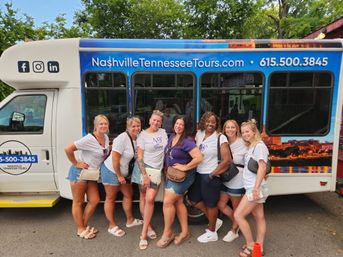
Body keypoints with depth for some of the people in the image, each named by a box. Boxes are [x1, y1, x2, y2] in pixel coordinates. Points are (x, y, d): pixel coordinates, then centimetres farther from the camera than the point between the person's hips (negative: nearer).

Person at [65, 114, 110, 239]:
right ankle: (81, 230, 21)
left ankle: (84, 226, 27)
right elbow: (68, 149, -25)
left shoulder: (106, 138, 1)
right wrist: (76, 163, -17)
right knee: (78, 202, 7)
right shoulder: (89, 139, -23)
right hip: (80, 172, -8)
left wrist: (111, 148, -1)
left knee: (94, 200, 9)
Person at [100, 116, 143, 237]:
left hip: (124, 173, 8)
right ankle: (112, 226, 20)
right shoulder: (123, 138, -24)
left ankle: (130, 220, 32)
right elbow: (115, 158, -24)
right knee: (111, 199, 6)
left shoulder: (137, 139, -2)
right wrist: (119, 176, -17)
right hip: (111, 171, -8)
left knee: (128, 195, 16)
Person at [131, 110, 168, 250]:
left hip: (157, 170, 2)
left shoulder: (163, 132, 5)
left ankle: (144, 234, 3)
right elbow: (139, 157, -10)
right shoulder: (143, 135, -6)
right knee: (143, 197, 8)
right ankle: (148, 227, 27)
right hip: (144, 168, -2)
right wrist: (144, 175, -16)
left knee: (150, 199, -6)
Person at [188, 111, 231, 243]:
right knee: (194, 199, 17)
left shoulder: (221, 138, -14)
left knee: (211, 204, 8)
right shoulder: (199, 134, 3)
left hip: (211, 176, -7)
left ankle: (212, 233, 31)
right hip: (198, 174, 7)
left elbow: (227, 160, -17)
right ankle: (215, 221, 37)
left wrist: (212, 174, -15)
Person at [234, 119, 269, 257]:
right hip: (252, 188, 9)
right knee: (259, 217, 14)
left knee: (238, 215, -4)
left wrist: (256, 187, -28)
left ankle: (251, 246, 10)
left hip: (255, 188, -9)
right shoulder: (250, 146, 14)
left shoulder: (259, 145, -14)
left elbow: (262, 167, -23)